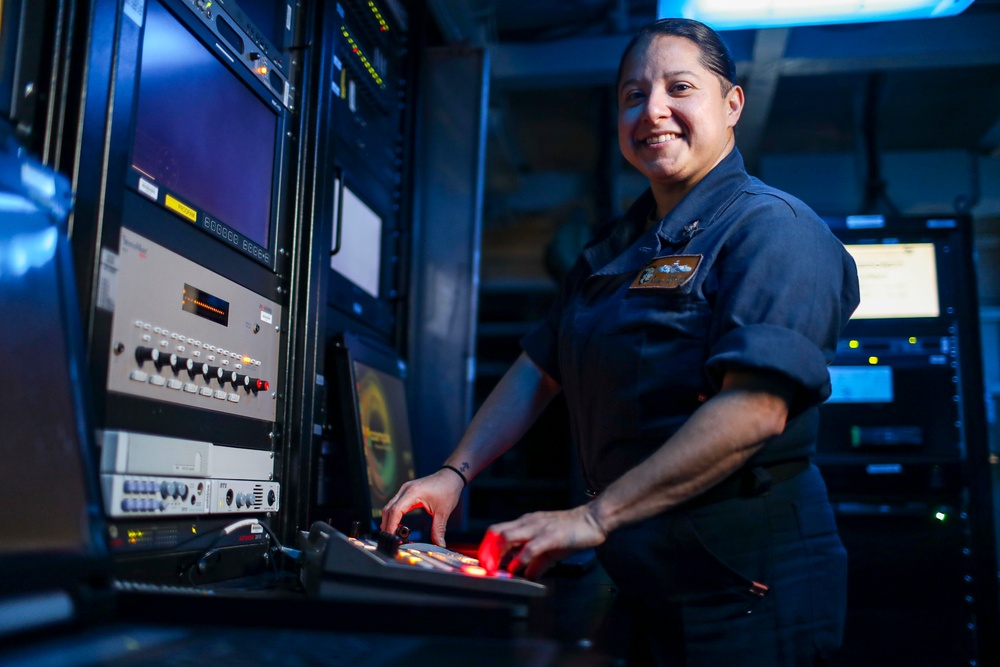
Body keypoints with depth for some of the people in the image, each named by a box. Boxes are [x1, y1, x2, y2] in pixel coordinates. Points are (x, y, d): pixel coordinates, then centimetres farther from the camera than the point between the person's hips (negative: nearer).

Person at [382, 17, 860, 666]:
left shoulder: (774, 228, -13)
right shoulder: (614, 248, 12)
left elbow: (755, 411, -26)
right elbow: (539, 370, 14)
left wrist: (594, 517, -26)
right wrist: (455, 472, 2)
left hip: (746, 588, -7)